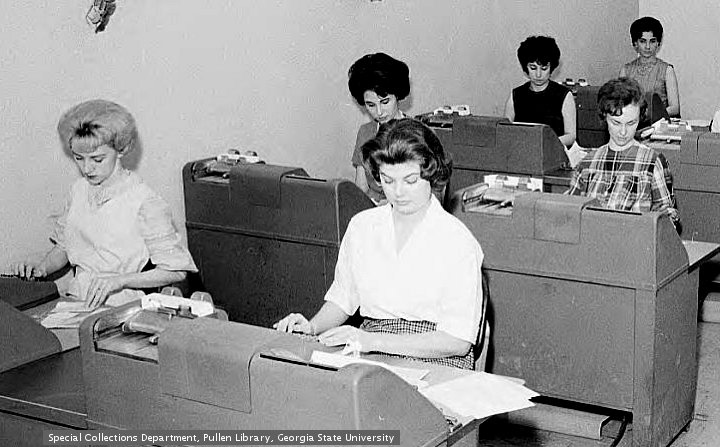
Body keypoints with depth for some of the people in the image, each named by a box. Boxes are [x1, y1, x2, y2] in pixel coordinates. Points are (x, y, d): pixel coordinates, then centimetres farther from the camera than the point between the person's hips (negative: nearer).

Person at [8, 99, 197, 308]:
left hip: (119, 305, -7)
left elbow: (176, 271, -11)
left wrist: (120, 280, -19)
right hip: (71, 297, 7)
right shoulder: (79, 189, 9)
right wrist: (41, 267, 3)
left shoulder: (145, 203, -13)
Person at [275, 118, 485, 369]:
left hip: (433, 361, -5)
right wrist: (312, 327, -2)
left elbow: (458, 341, -14)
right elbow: (342, 300, 21)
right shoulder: (361, 226, 10)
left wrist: (374, 340, -21)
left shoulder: (457, 242, -8)